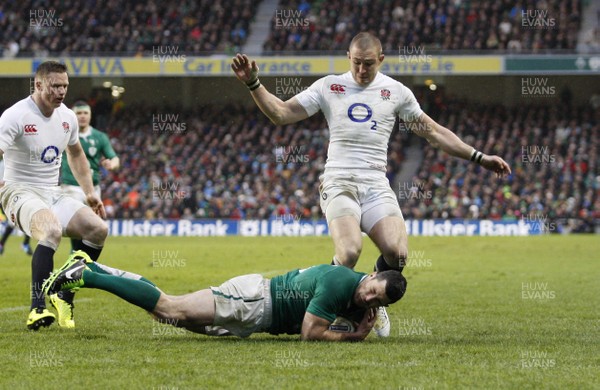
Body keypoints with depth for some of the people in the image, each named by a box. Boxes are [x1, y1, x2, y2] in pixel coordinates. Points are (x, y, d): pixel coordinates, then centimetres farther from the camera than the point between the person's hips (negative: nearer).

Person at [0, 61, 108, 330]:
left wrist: (89, 193, 20)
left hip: (53, 194, 8)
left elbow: (76, 155, 27)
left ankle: (64, 297, 2)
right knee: (52, 231, -35)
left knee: (98, 229, -8)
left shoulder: (67, 117, 8)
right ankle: (37, 309, -37)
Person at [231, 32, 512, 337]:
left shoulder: (395, 91, 11)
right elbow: (281, 114, 6)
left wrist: (479, 158, 15)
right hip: (339, 183, -2)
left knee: (396, 253, -23)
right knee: (349, 252, -29)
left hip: (376, 186, 2)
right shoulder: (328, 86, 7)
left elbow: (433, 132, 18)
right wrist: (253, 83, -8)